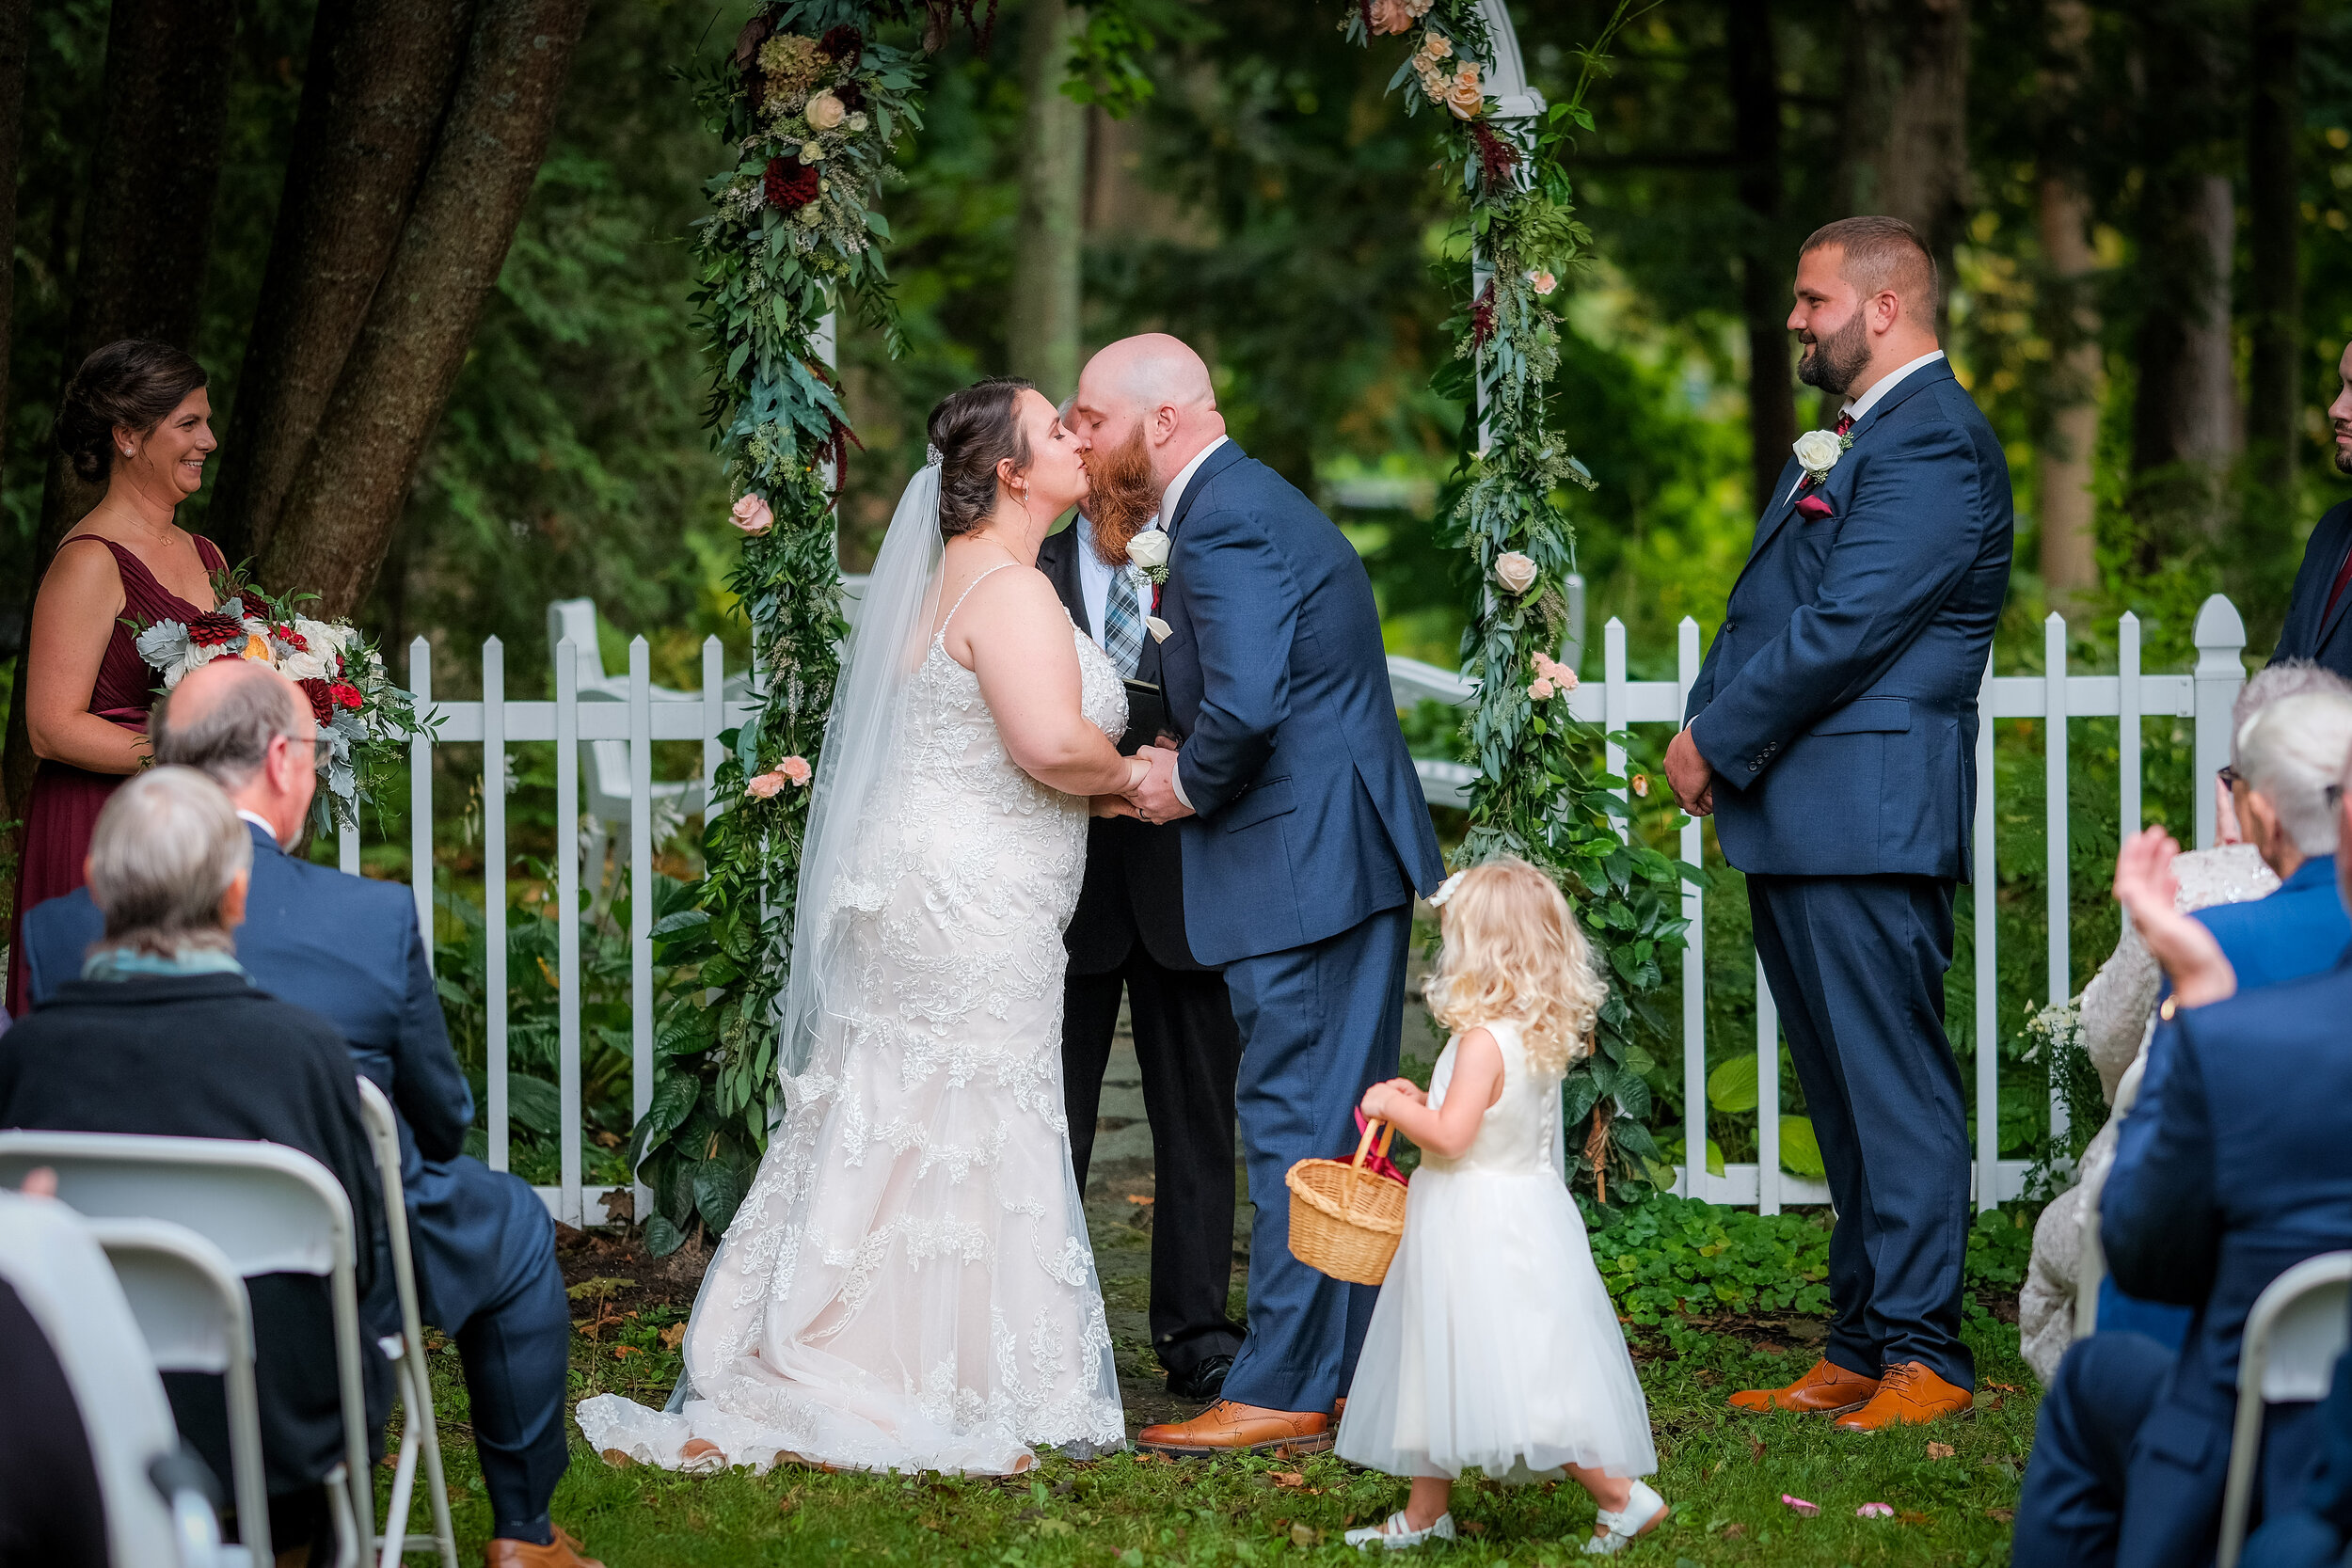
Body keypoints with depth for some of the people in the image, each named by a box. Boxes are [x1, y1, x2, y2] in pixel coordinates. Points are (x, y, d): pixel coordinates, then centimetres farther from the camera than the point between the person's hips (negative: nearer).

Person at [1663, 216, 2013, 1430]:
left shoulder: (1932, 443, -13)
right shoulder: (1850, 438, 21)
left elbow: (1843, 628, -19)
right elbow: (1767, 605, 21)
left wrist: (1717, 738, -10)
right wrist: (1708, 725, 5)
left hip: (1870, 817, -10)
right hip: (1797, 822, 11)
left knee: (1893, 1082, -7)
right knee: (1843, 1090, 12)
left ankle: (1922, 1355, -3)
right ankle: (1858, 1351, 17)